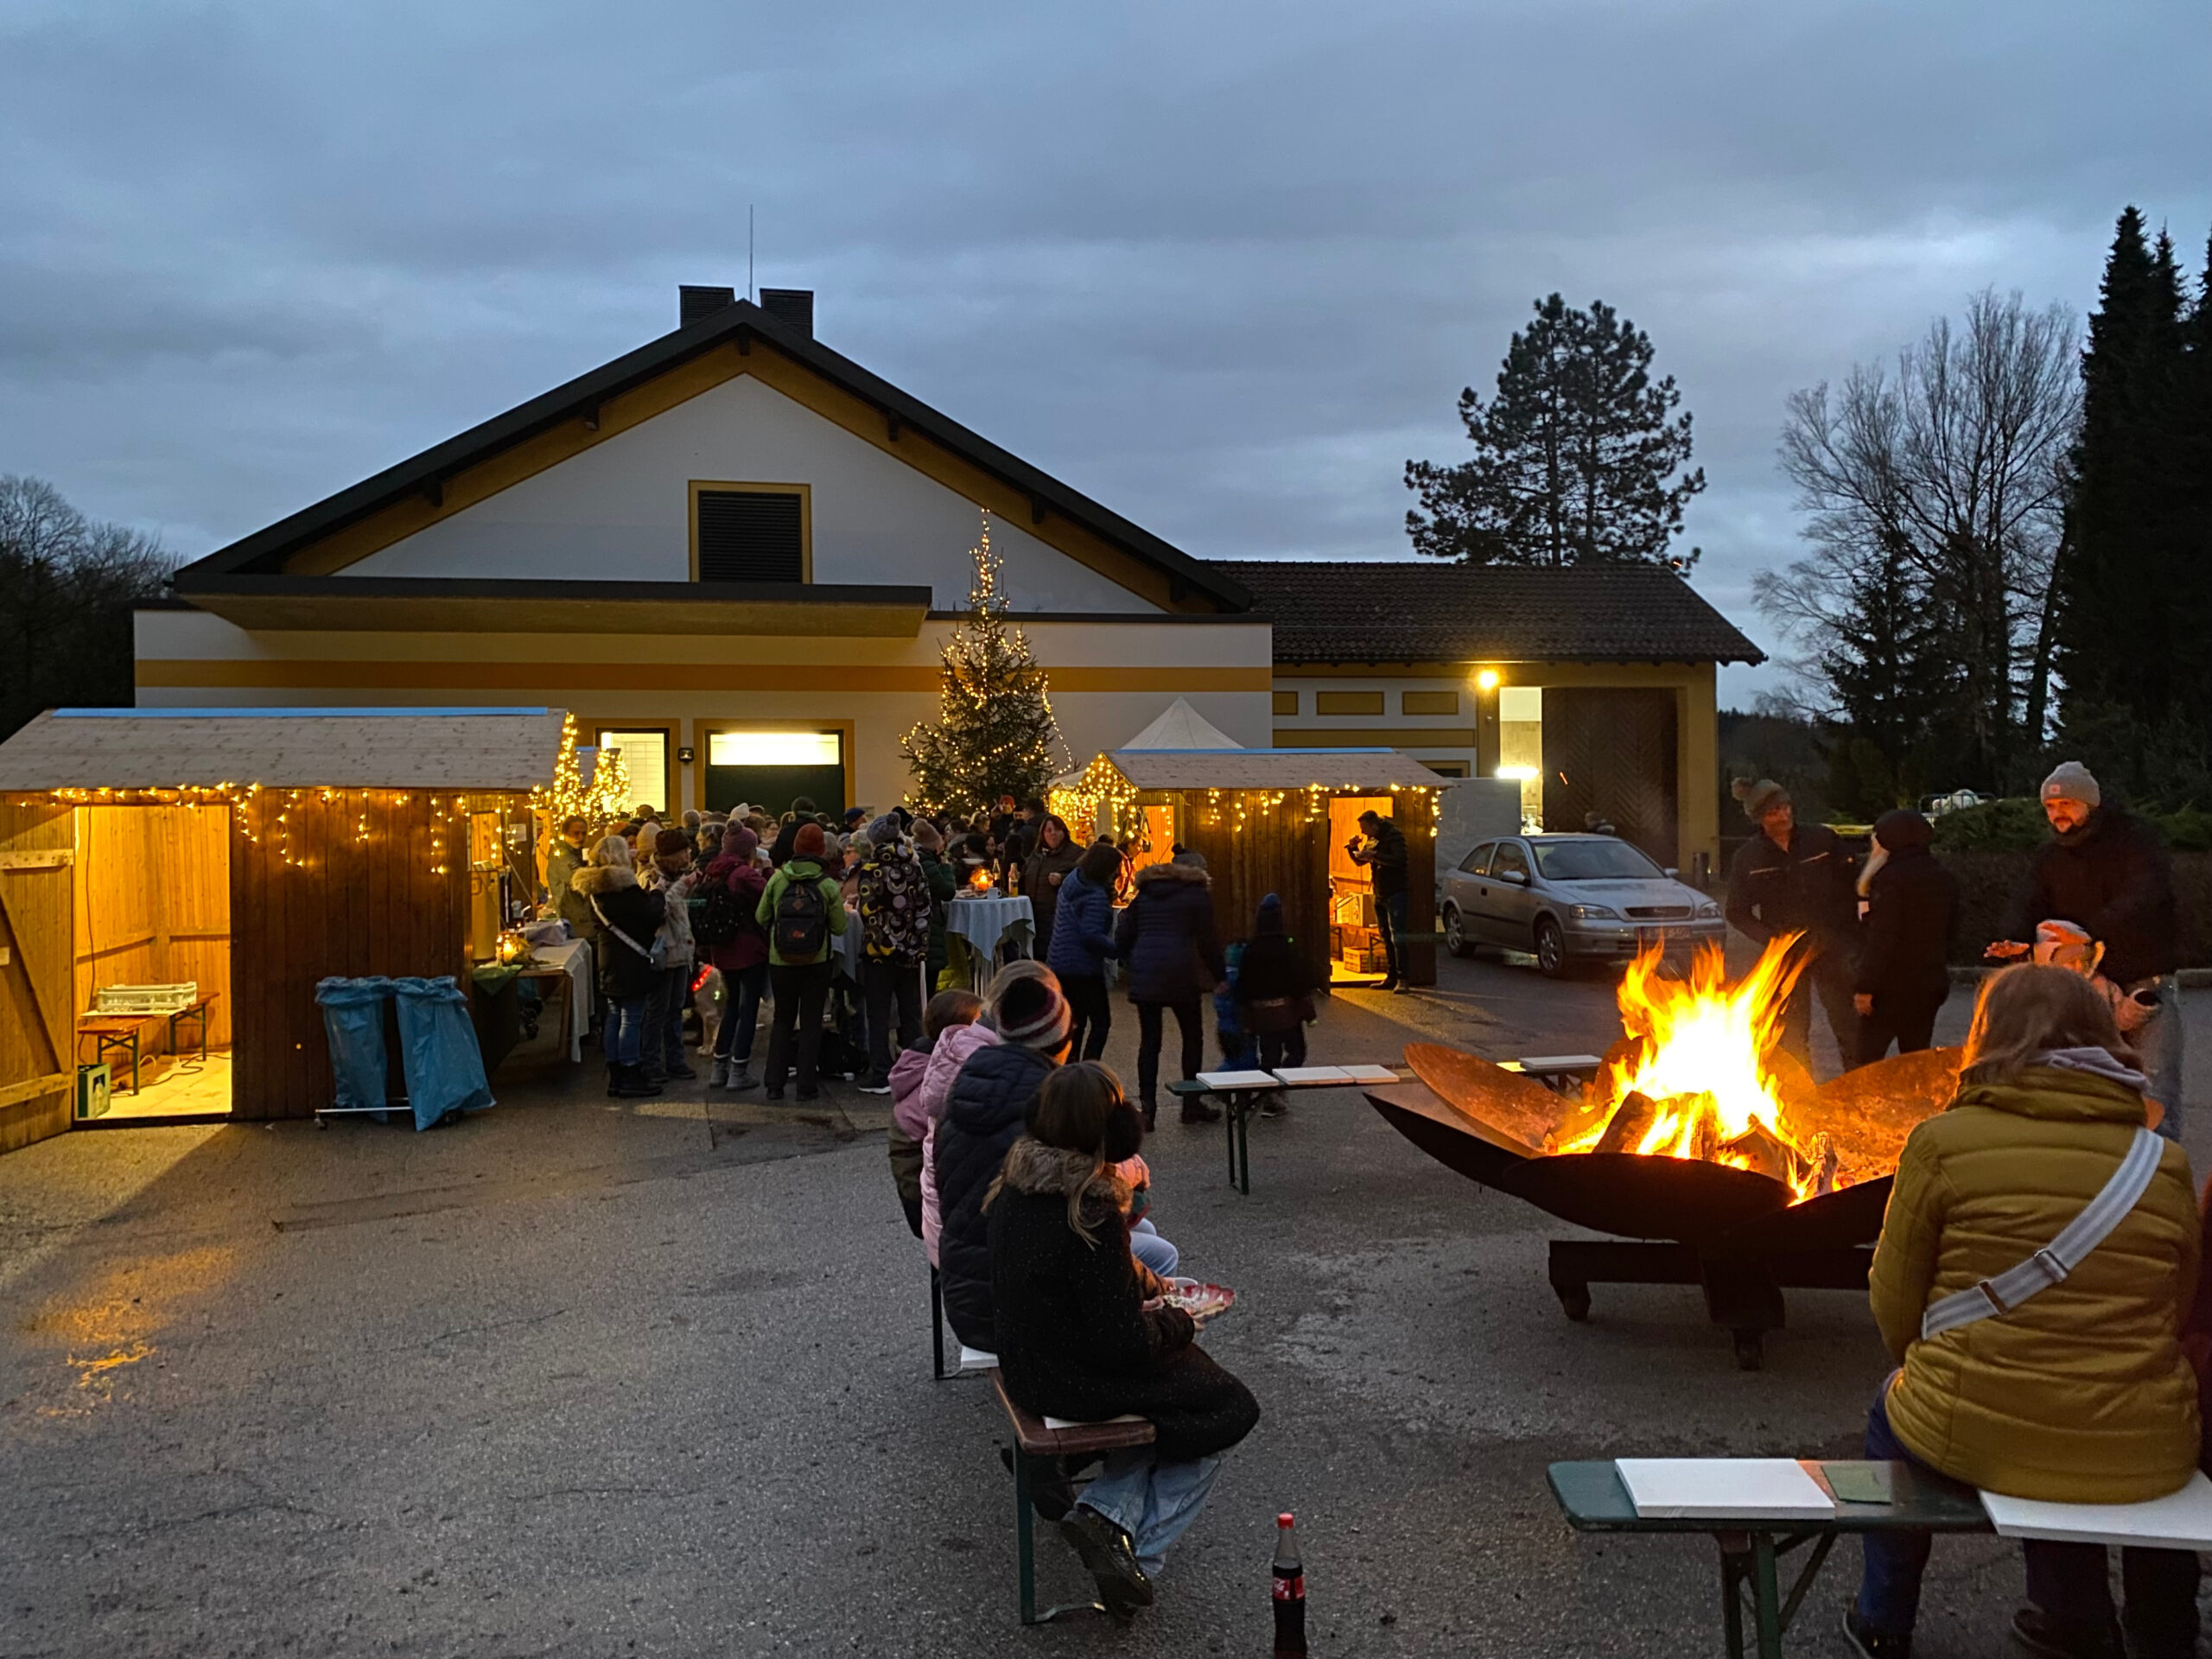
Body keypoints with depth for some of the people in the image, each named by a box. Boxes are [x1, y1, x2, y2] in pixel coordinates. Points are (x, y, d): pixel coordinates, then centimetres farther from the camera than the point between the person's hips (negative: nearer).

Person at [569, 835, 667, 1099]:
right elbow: (652, 911, -19)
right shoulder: (621, 884, -18)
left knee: (614, 1017, 14)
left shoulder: (593, 887, 9)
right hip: (631, 962, -9)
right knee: (632, 1018, -3)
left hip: (609, 960, 9)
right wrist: (658, 896, 1)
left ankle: (615, 1076, 19)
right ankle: (629, 1079, 0)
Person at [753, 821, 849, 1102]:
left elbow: (761, 917, 0)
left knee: (783, 1021, 15)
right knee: (811, 1022, 9)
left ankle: (774, 1085, 12)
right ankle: (807, 1086, 8)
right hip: (817, 963, -1)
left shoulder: (777, 880, -7)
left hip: (781, 962, 1)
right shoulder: (828, 885, -10)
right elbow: (839, 927, -6)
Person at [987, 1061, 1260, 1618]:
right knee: (1232, 1410, 14)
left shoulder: (1014, 1187, -4)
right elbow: (1123, 1341, -23)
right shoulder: (1092, 1212, -29)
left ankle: (1106, 1512, 7)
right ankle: (1140, 1555, 8)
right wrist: (1178, 1323, -6)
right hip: (1079, 1380, -8)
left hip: (1024, 1363, 8)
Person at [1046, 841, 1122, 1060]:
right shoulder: (1095, 896, -17)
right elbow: (1092, 936, -24)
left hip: (1058, 963, 9)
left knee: (1075, 1022, 17)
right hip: (1083, 968, -9)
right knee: (1101, 1023, -1)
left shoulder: (1071, 883, 10)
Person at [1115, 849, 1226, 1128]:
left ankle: (1147, 1107, 1)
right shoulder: (1197, 893, 5)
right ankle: (1191, 1104, 15)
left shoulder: (1144, 892, 18)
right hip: (1178, 972, -4)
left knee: (1149, 1041, 6)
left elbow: (1123, 935, 13)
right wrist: (1220, 976, 10)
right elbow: (1207, 941, 1)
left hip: (1143, 974, 4)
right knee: (1193, 1037, 11)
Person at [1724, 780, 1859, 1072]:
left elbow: (1851, 889, 5)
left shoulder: (1823, 839, -2)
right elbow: (1738, 913, 5)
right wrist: (1770, 938, -9)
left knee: (1849, 1027, -6)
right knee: (1792, 1035, 6)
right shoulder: (1747, 857, -1)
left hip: (1830, 949, -1)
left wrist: (1838, 934, -3)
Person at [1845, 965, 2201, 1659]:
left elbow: (1894, 1303, -2)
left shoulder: (1945, 1140, -7)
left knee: (1895, 1404, 31)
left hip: (1971, 1437, -3)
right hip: (2144, 1457, 3)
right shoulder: (2166, 1164, 2)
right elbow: (2176, 1317, 9)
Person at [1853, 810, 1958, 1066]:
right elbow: (1949, 930, 17)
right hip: (1929, 984, 7)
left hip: (1892, 984, -7)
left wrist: (1865, 986, -19)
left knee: (1868, 1057, -1)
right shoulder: (1945, 879, 10)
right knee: (1917, 1057, 13)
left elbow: (1882, 938, -20)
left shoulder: (1891, 877, -16)